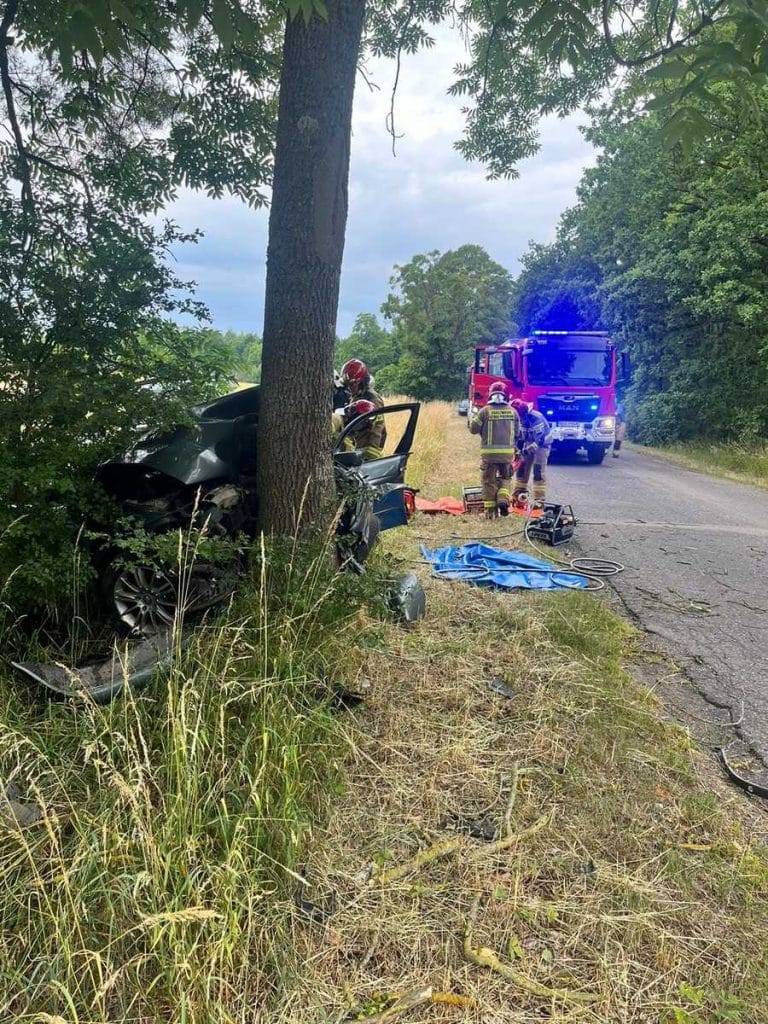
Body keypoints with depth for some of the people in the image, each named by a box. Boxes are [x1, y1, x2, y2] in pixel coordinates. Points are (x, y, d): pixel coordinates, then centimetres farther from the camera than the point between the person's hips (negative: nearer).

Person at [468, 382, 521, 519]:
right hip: (507, 451, 2)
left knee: (489, 481, 6)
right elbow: (517, 432, 11)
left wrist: (473, 416, 18)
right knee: (505, 478, 20)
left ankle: (490, 510, 6)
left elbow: (474, 429, 0)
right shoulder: (512, 411, 4)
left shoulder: (485, 411, -5)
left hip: (489, 452, -2)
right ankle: (503, 499, -3)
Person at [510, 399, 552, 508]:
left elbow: (539, 439, -31)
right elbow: (519, 435, 5)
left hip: (542, 444, -7)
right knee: (521, 467, 4)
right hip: (529, 443, 7)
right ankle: (519, 493, 15)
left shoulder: (537, 418, -32)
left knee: (539, 471, -13)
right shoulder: (520, 418, -8)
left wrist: (527, 450, -33)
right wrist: (518, 448, -4)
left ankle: (539, 499, -12)